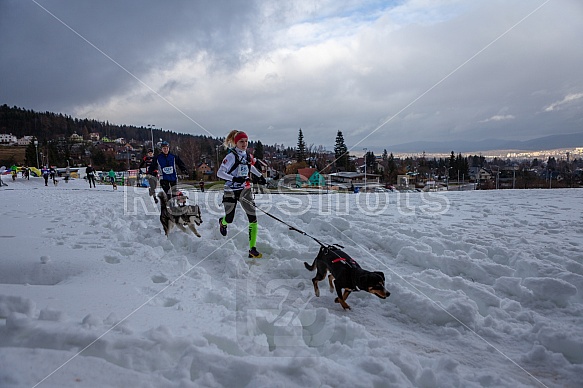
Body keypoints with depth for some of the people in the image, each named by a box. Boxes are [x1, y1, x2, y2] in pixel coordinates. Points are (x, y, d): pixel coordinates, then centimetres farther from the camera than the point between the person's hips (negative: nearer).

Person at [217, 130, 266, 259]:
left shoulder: (248, 156, 3)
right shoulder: (231, 156, -15)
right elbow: (219, 173, -19)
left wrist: (260, 175, 19)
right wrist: (234, 178, -32)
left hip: (245, 190, 4)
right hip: (231, 190, -4)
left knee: (253, 217, -10)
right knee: (229, 219, 11)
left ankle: (252, 249, -8)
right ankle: (222, 222, 53)